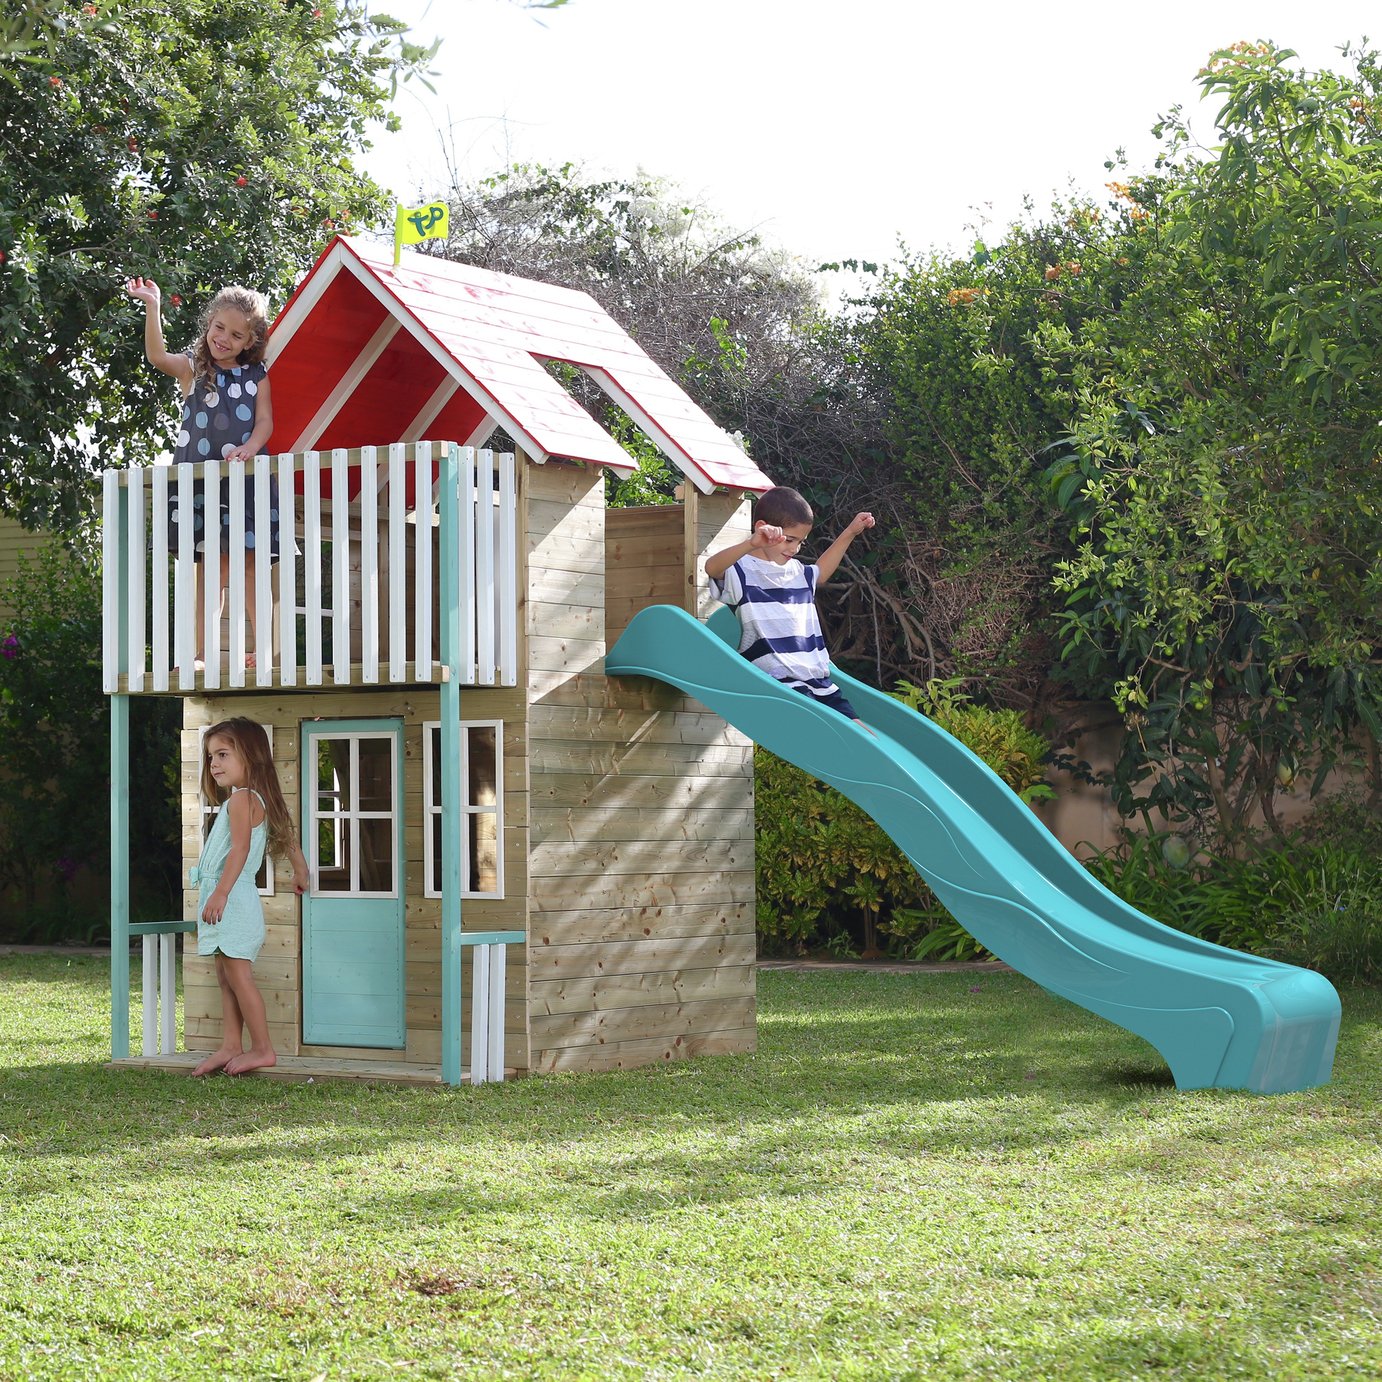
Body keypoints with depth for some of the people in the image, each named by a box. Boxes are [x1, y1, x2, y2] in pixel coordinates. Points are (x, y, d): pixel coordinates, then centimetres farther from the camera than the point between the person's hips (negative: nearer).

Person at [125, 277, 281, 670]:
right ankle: (202, 653, 3)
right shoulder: (192, 368, 4)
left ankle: (261, 649, 3)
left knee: (249, 564, -2)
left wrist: (250, 447, -18)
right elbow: (158, 357, -15)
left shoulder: (256, 376, 10)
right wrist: (153, 307, -26)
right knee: (212, 568, 0)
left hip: (245, 478, 1)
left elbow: (265, 420, 3)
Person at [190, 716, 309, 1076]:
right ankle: (231, 1046, 11)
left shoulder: (241, 799, -13)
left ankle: (262, 1049, -5)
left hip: (233, 898, -10)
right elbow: (287, 836, 31)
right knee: (226, 976, 10)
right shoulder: (258, 800, 18)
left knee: (238, 975, -8)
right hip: (226, 901, 10)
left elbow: (240, 848, -23)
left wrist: (220, 893, -29)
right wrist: (301, 872, 46)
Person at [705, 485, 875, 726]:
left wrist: (850, 533, 39)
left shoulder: (796, 572, 22)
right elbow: (712, 567, -28)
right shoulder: (744, 572, -5)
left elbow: (820, 572, 46)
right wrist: (751, 544, -45)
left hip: (817, 679, 9)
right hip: (776, 683, -9)